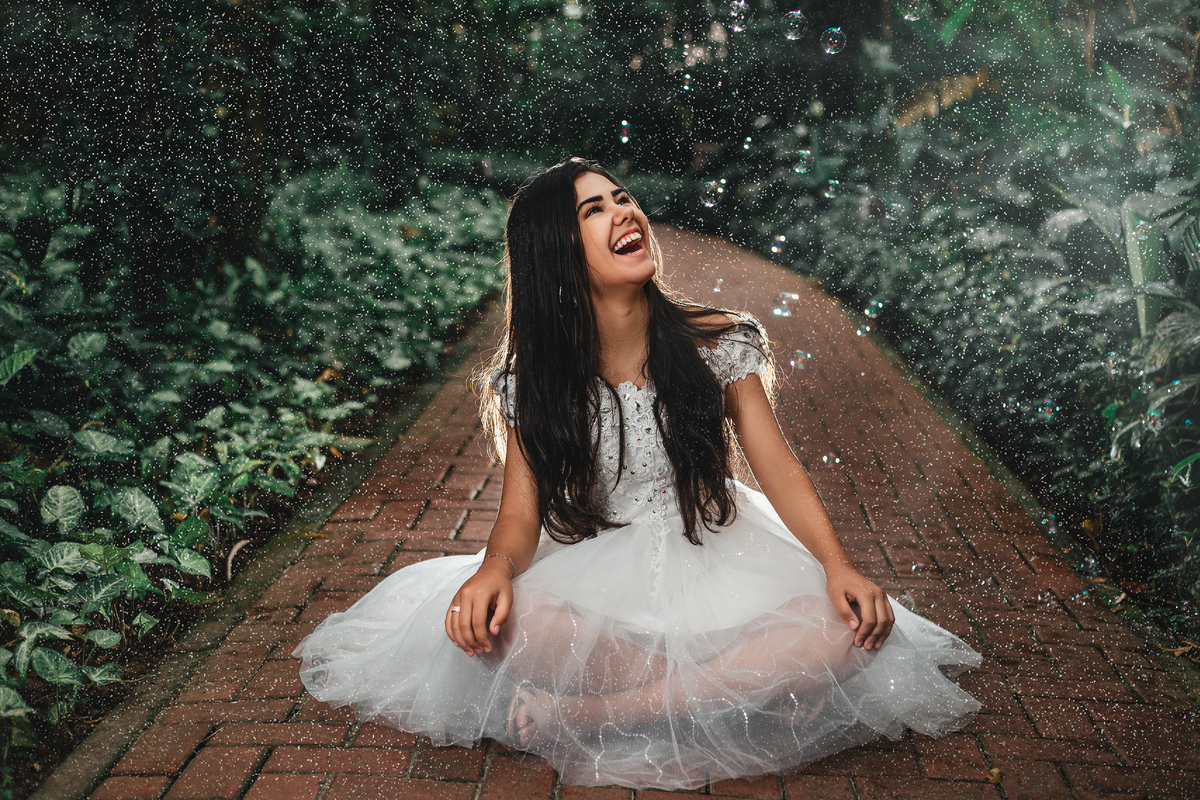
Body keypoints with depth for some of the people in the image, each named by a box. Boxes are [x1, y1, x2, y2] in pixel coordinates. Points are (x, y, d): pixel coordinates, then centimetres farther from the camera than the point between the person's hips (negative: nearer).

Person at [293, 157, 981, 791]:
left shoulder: (718, 344, -4)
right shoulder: (531, 378, -4)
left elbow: (778, 466, -3)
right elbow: (523, 510, -5)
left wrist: (840, 566, -18)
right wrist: (495, 567, -28)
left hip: (713, 559, 1)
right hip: (595, 574, 0)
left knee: (840, 629, -27)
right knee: (496, 621, -32)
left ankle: (582, 715, -22)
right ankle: (736, 692, -17)